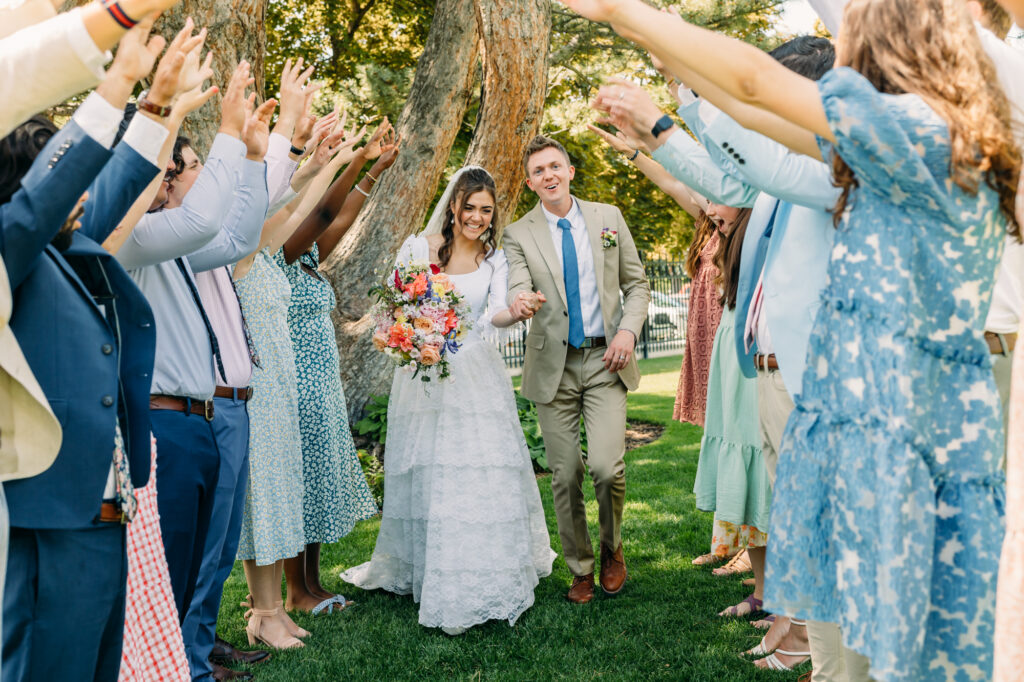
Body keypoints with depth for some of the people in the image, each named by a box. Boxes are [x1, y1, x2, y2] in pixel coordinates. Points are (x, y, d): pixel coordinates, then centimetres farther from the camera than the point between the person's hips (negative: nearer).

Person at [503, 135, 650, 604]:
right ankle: (580, 570, 23)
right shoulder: (519, 235, 3)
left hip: (605, 361, 0)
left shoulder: (608, 218, 8)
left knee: (606, 466, -14)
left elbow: (637, 284, 11)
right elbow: (518, 289, -12)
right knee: (565, 477, 3)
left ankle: (612, 548, 15)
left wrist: (628, 330, -5)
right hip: (554, 366, 0)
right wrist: (517, 303, -37)